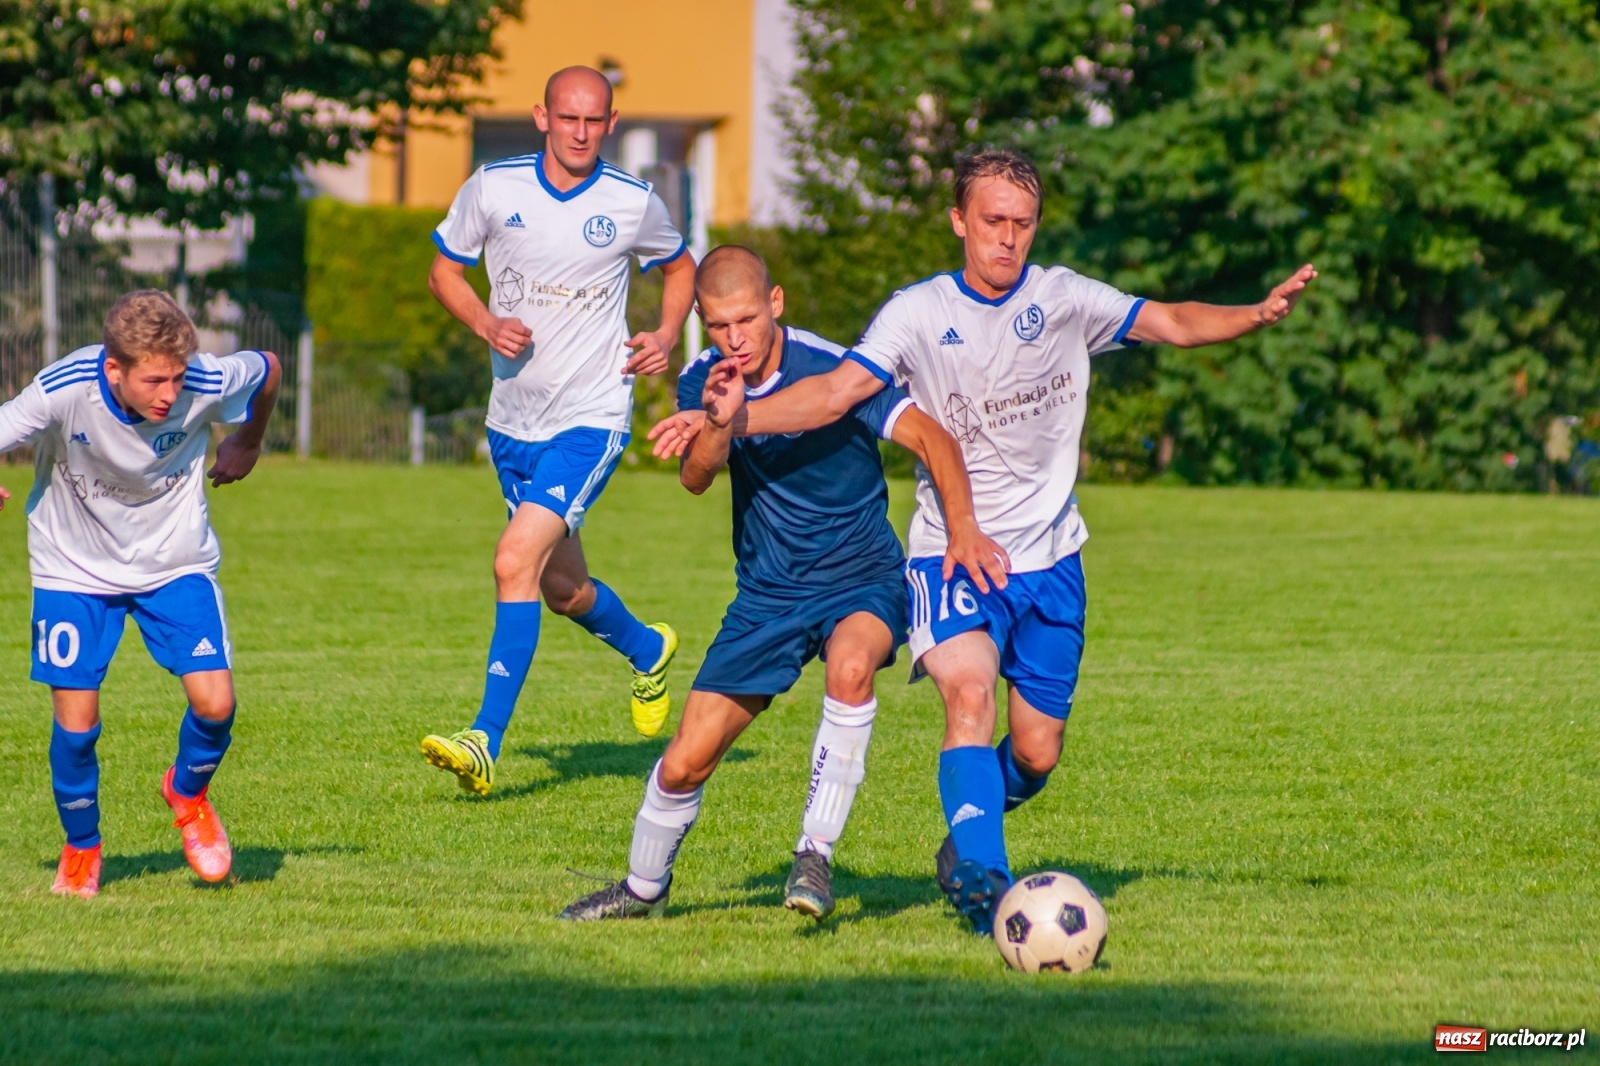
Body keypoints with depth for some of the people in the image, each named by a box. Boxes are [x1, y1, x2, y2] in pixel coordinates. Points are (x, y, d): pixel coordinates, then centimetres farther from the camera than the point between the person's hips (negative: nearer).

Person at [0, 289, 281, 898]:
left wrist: (247, 445, 14)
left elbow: (267, 370, -1)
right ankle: (81, 849, 22)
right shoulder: (64, 392, -31)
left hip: (177, 563, 1)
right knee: (75, 723, -6)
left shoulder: (208, 385, -24)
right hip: (75, 569, -1)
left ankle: (187, 793, 21)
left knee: (214, 703, -13)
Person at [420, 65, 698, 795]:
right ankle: (647, 651, 50)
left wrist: (666, 337, -3)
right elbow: (444, 271, 9)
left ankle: (486, 741, -22)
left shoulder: (635, 204, -5)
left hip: (591, 418, -4)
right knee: (562, 587, 17)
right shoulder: (493, 188, -3)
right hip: (513, 419, 4)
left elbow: (681, 268, 14)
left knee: (516, 563, -21)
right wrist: (486, 323, -11)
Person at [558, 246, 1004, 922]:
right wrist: (717, 423, -40)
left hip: (861, 583, -4)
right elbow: (695, 479, -18)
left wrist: (963, 527, -39)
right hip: (767, 597, 4)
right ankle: (644, 887, 29)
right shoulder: (703, 382, -3)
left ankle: (815, 853, -28)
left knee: (851, 667, -39)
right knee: (685, 762, 0)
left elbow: (930, 436, -24)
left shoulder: (833, 370, -17)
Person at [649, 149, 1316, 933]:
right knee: (970, 693, -28)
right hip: (951, 553, -3)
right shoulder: (919, 312, -7)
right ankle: (982, 874, -30)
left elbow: (1172, 323, -2)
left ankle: (966, 837, 34)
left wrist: (1256, 315, -20)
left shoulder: (1065, 300, -1)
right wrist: (731, 420, -30)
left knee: (1036, 754, 4)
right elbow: (835, 393, -15)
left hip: (1049, 559, 3)